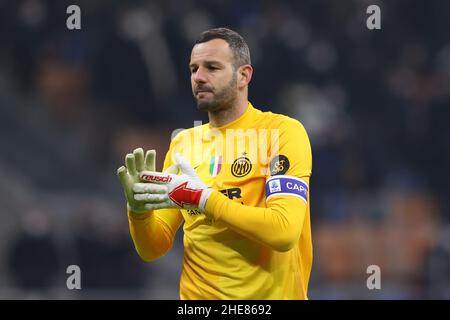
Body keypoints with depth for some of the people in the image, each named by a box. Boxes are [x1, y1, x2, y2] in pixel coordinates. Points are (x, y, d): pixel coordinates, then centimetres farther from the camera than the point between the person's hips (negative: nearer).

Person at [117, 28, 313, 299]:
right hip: (197, 293, 4)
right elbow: (153, 250, 4)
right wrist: (140, 210, -15)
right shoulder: (182, 143, 5)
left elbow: (284, 232, -22)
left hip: (268, 295, -4)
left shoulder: (283, 132, -10)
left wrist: (201, 198, -23)